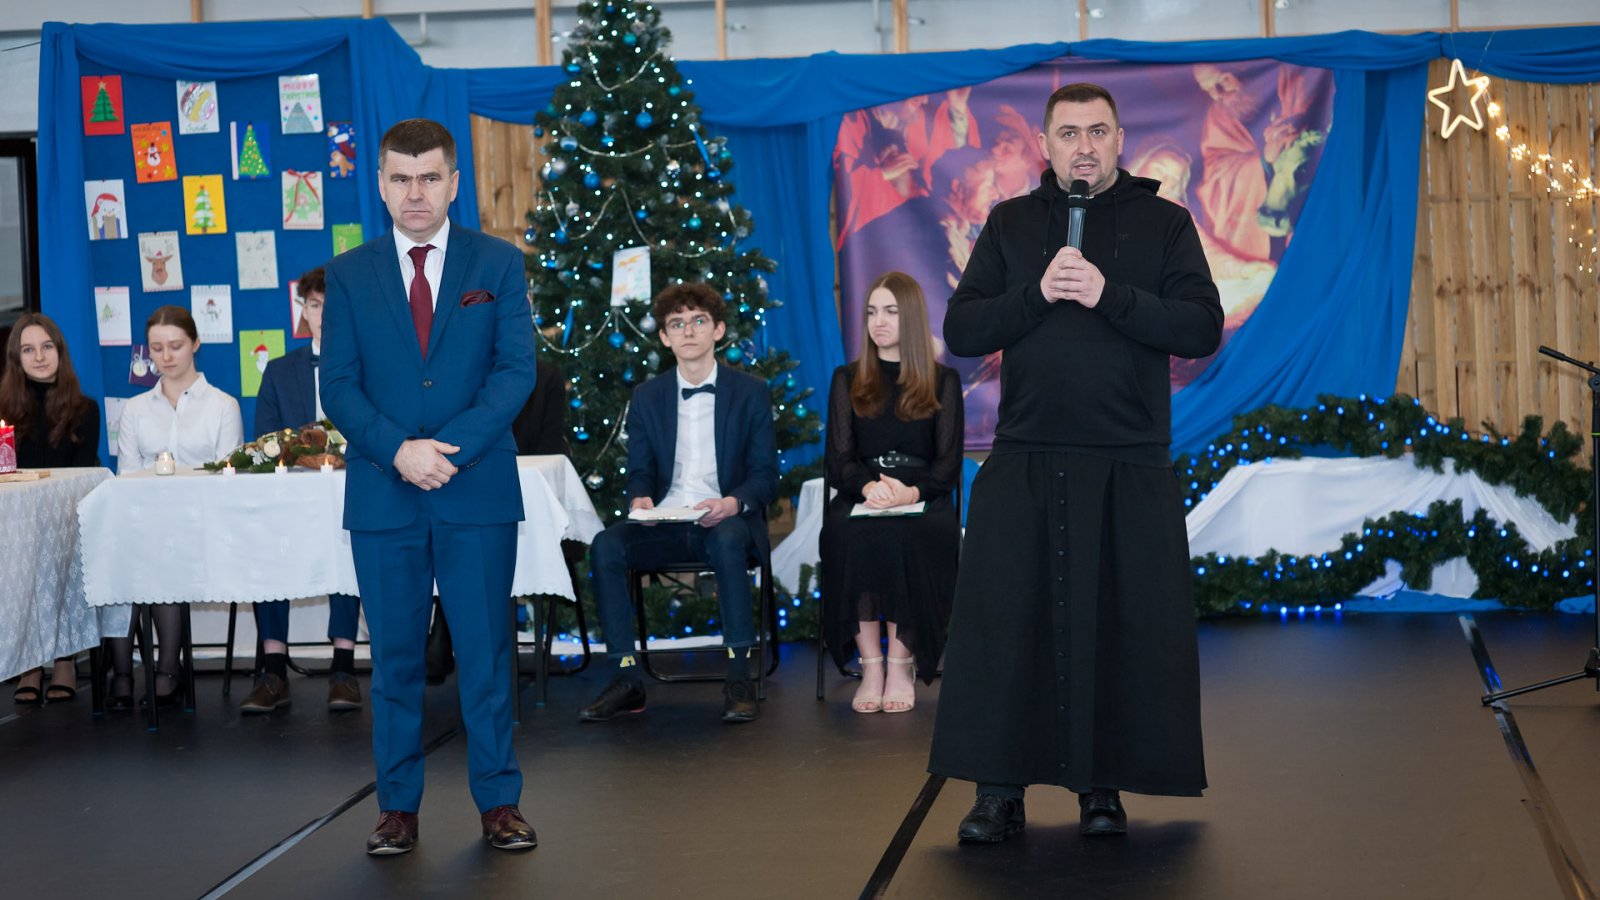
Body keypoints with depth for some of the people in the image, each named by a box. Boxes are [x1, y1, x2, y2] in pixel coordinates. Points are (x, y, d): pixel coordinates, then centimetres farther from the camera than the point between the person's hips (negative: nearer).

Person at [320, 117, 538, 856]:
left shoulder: (499, 264, 5)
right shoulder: (348, 274, 7)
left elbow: (516, 370, -4)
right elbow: (338, 386, 1)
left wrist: (452, 448, -16)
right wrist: (398, 451, -15)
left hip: (479, 490, -1)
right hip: (382, 494, 1)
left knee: (485, 652, 4)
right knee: (394, 657, 7)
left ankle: (498, 801, 14)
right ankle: (398, 806, 17)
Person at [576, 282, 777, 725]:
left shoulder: (751, 392, 6)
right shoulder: (646, 397, 13)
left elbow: (765, 474, 2)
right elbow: (639, 470, 13)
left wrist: (734, 502, -20)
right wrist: (640, 499, -12)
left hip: (727, 522, -2)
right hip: (664, 524, 3)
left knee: (727, 539, -39)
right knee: (605, 546, -27)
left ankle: (739, 678, -31)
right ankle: (626, 679, -23)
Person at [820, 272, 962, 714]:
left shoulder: (942, 381, 14)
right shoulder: (848, 379, 18)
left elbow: (948, 462, 4)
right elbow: (838, 459, 8)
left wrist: (912, 492, -18)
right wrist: (868, 487, -17)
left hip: (923, 499, -1)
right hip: (861, 498, 1)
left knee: (907, 538, -37)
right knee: (850, 535, -36)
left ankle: (901, 665, -29)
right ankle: (870, 664, -32)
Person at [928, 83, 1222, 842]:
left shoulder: (1163, 223, 8)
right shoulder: (1012, 224, 12)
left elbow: (1202, 328, -5)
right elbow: (961, 331, 3)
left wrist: (1110, 295, -15)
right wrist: (1038, 294, -12)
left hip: (1129, 467, -1)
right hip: (1023, 463, 1)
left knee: (1120, 626, 1)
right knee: (1002, 621, -2)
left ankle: (1102, 786, 13)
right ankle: (1000, 790, 6)